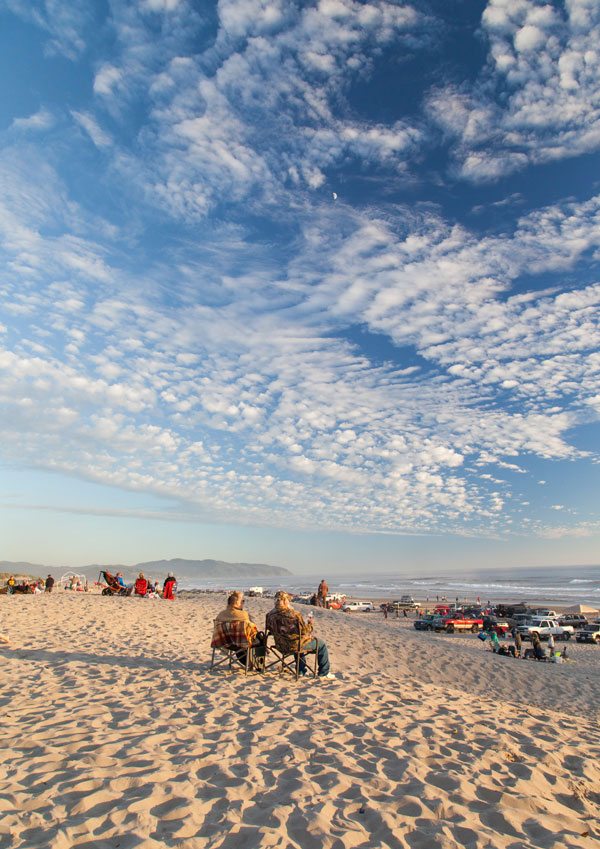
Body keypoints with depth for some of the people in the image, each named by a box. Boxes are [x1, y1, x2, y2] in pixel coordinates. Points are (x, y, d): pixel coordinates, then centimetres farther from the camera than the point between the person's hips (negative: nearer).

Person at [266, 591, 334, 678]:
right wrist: (310, 624, -1)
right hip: (295, 645, -6)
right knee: (322, 644, 15)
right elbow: (305, 631, -21)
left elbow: (268, 628, 7)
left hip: (281, 645, 7)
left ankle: (301, 671, 44)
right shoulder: (294, 614, -28)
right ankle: (324, 673, 24)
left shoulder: (270, 615, -10)